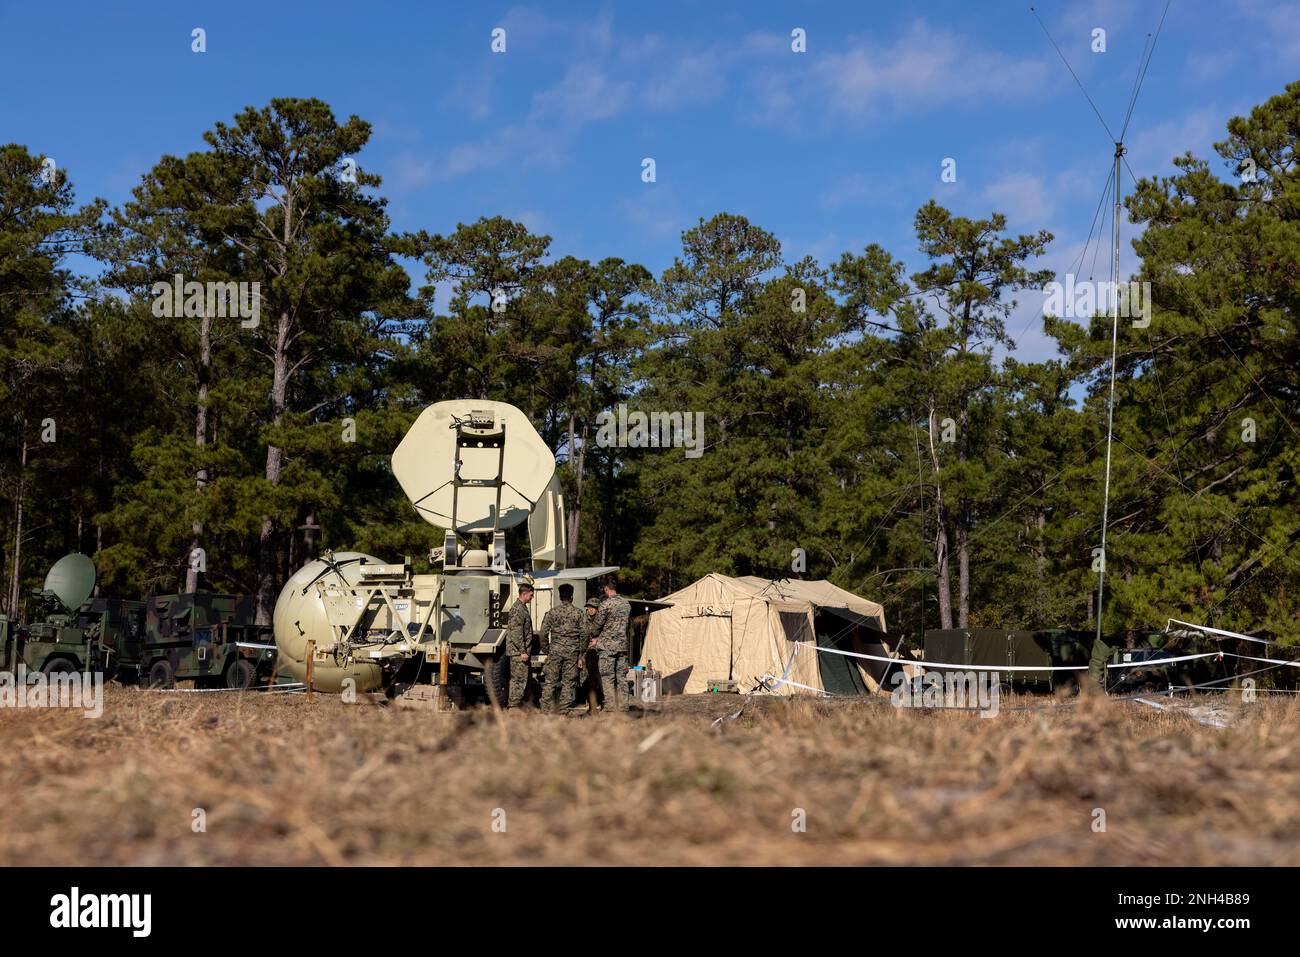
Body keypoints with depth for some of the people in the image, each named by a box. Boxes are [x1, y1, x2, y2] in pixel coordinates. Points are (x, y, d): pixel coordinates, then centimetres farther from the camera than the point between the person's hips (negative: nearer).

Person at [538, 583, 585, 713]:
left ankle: (547, 709, 1)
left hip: (555, 650, 0)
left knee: (550, 681, 4)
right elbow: (584, 634, -1)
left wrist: (547, 650, 10)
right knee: (568, 682, 6)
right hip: (572, 651, 0)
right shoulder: (577, 613, 1)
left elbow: (543, 633, -1)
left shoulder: (552, 612, 1)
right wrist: (581, 653, 8)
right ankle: (564, 709, 6)